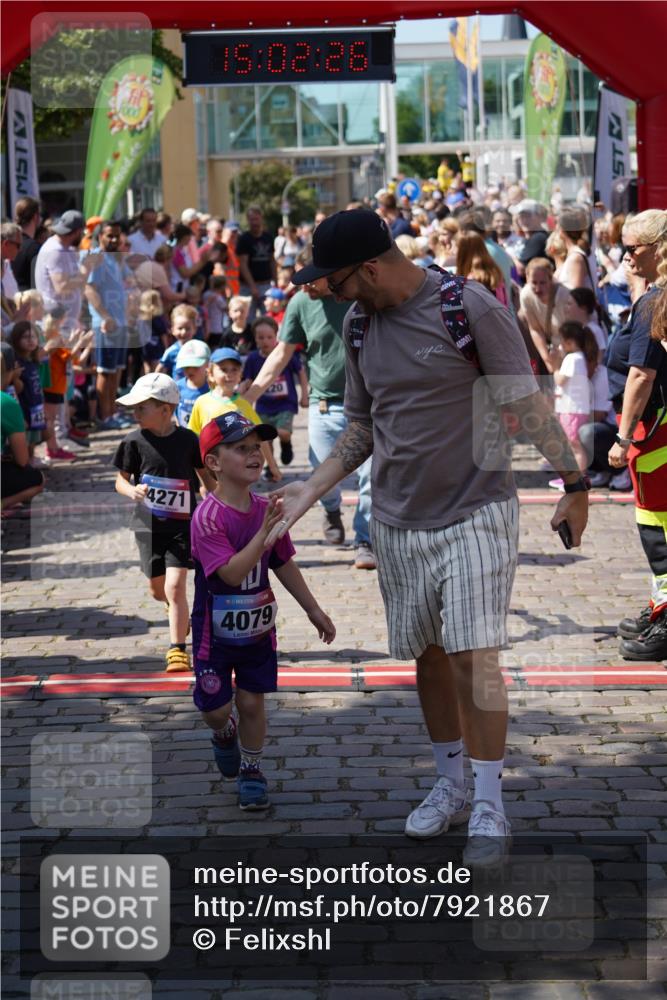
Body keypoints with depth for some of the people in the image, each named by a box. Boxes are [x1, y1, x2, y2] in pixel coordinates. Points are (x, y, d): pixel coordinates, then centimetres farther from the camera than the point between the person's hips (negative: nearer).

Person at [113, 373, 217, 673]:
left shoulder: (188, 440, -7)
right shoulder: (134, 442, -6)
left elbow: (206, 474, 7)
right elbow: (121, 479, -1)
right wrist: (132, 491, -24)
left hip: (183, 524, -2)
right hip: (148, 524, 2)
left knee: (175, 585, -13)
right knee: (157, 589, 13)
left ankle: (177, 649, -3)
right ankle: (179, 611, 47)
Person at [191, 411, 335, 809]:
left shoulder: (266, 509, -4)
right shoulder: (207, 517, -23)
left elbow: (284, 564, 9)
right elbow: (231, 572, -31)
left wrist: (314, 610, 14)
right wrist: (265, 533, -38)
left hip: (259, 627, 4)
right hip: (216, 631, -4)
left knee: (252, 701, 7)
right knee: (217, 708, 6)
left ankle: (251, 770, 26)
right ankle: (225, 734, 41)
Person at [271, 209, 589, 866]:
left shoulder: (469, 307, -13)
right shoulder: (359, 324, 6)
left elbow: (527, 404, -11)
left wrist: (574, 483, -13)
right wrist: (309, 492, 5)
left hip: (476, 514, -5)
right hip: (398, 519, 6)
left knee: (475, 656, -10)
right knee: (427, 655, 11)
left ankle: (489, 807, 1)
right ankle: (450, 786, 27)